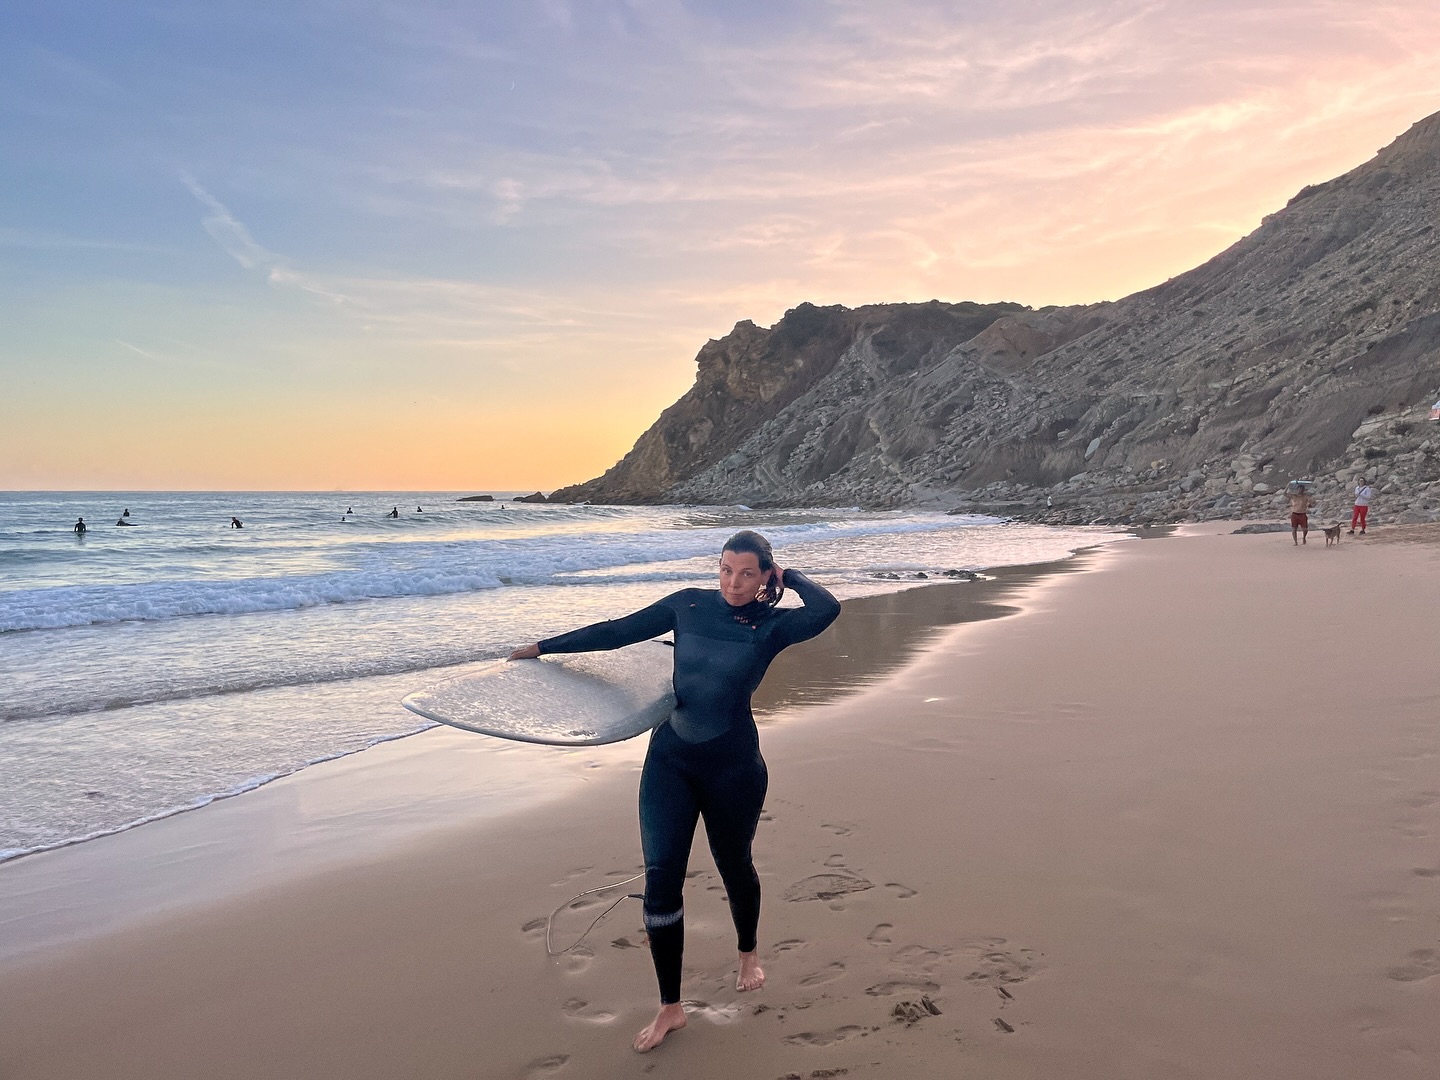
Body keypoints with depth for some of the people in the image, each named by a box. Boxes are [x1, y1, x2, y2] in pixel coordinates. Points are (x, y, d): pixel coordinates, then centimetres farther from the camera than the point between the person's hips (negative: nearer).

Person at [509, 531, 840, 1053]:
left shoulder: (772, 625, -8)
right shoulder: (689, 604, -1)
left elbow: (827, 609, -27)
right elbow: (618, 631, 5)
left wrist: (788, 575, -9)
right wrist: (544, 647, 10)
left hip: (733, 765, -2)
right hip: (669, 759, 2)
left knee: (734, 865, 16)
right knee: (661, 877, -4)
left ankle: (748, 954, 48)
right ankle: (670, 1008, 11)